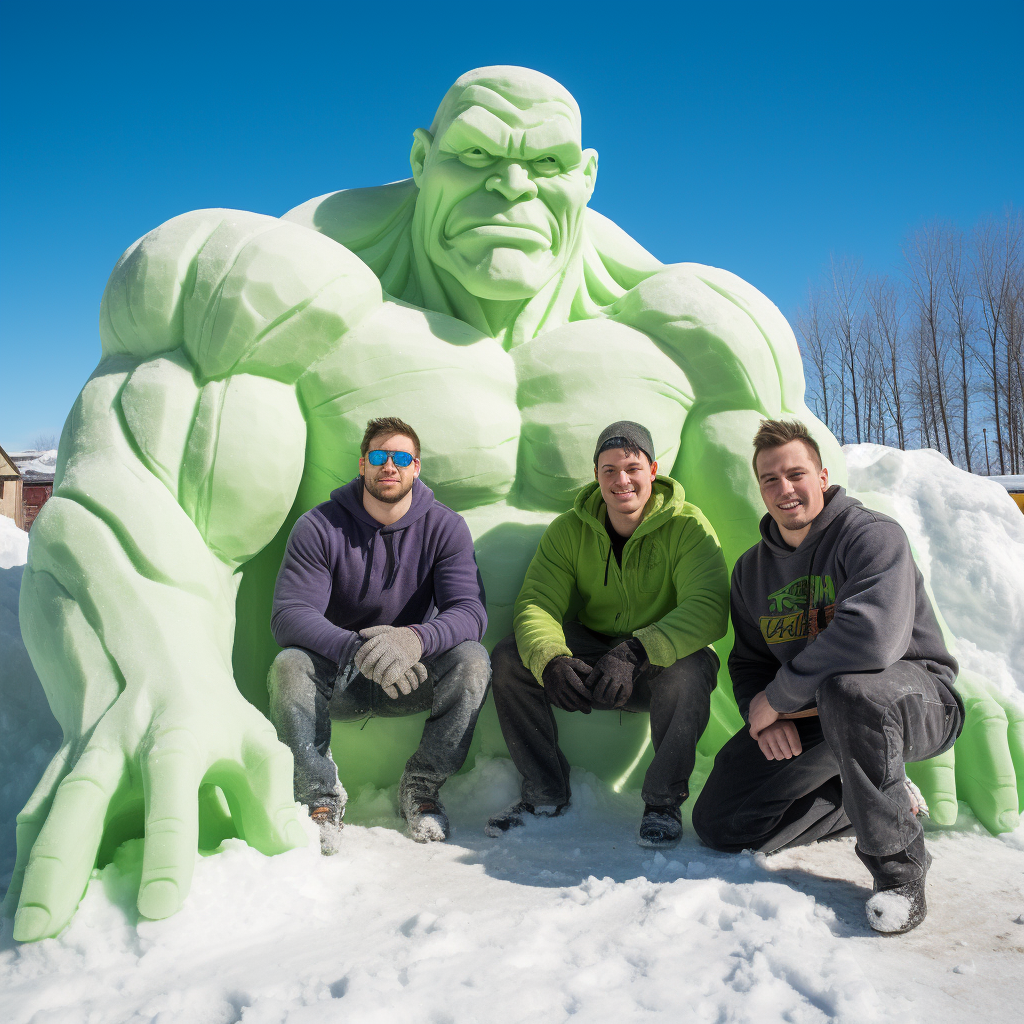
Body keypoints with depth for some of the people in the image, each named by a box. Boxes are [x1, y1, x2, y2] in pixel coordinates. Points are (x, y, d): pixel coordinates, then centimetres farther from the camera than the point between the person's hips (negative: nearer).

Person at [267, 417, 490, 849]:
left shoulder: (445, 527, -7)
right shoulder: (319, 527, -9)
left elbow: (470, 611, -19)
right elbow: (289, 614, -20)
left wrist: (414, 639, -42)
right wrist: (358, 650, -39)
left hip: (411, 679, 1)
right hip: (338, 680, 0)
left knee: (472, 660, -27)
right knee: (288, 665, -30)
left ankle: (421, 787, -8)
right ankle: (320, 797, -13)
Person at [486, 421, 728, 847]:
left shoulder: (687, 526, -12)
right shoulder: (569, 530, -2)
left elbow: (708, 609, -26)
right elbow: (536, 603, -12)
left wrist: (637, 651, -43)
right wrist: (550, 660, -36)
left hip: (661, 665, -3)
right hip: (590, 664, 3)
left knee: (690, 671, -36)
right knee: (509, 658, -18)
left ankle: (664, 801, -11)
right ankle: (545, 792, 0)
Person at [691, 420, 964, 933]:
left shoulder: (873, 535, -16)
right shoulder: (752, 570, 7)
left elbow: (873, 634, -34)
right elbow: (748, 661, 11)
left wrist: (778, 696, -24)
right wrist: (761, 712, -13)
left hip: (918, 701, -6)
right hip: (808, 721, 7)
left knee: (844, 686, -42)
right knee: (718, 822, -4)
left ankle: (899, 865, -20)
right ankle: (884, 798, 10)